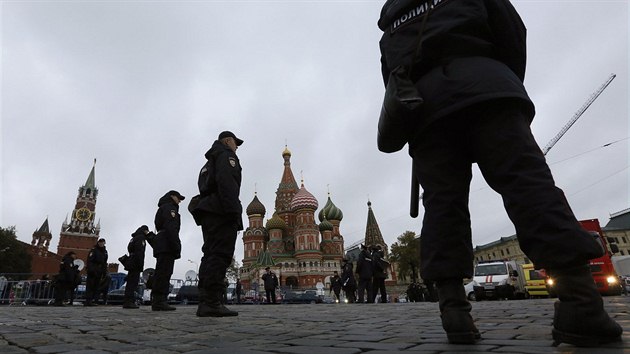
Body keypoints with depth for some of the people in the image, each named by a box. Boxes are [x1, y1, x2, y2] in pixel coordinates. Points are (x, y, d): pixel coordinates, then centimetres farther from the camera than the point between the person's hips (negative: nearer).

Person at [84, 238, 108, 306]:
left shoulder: (105, 251, 17)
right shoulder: (94, 250, -3)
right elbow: (89, 261, -13)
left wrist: (105, 272, 14)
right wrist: (91, 270, -23)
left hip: (99, 272, 6)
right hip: (92, 271, -6)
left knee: (97, 287, 4)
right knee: (90, 286, -7)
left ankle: (93, 300, 6)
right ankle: (88, 301, -6)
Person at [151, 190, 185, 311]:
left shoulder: (163, 208, 30)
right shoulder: (169, 207, -1)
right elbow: (171, 228, -15)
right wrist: (176, 247, -21)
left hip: (162, 246, 10)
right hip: (167, 245, -10)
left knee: (161, 274, 9)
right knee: (164, 273, -14)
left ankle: (157, 301, 11)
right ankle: (159, 301, -16)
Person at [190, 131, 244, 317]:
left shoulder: (209, 162, 31)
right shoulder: (226, 155, 2)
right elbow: (227, 183, -15)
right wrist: (235, 212, -22)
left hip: (207, 212, 10)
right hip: (221, 212, -10)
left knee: (210, 256, 6)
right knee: (221, 256, -14)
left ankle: (205, 303, 4)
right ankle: (212, 303, -18)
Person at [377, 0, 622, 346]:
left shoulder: (389, 30, 34)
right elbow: (512, 33, 15)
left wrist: (420, 133, 21)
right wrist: (508, 93, 20)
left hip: (423, 104, 2)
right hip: (482, 85, -1)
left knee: (442, 202, -8)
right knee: (527, 179, -13)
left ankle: (453, 308, -19)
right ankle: (580, 301, -26)